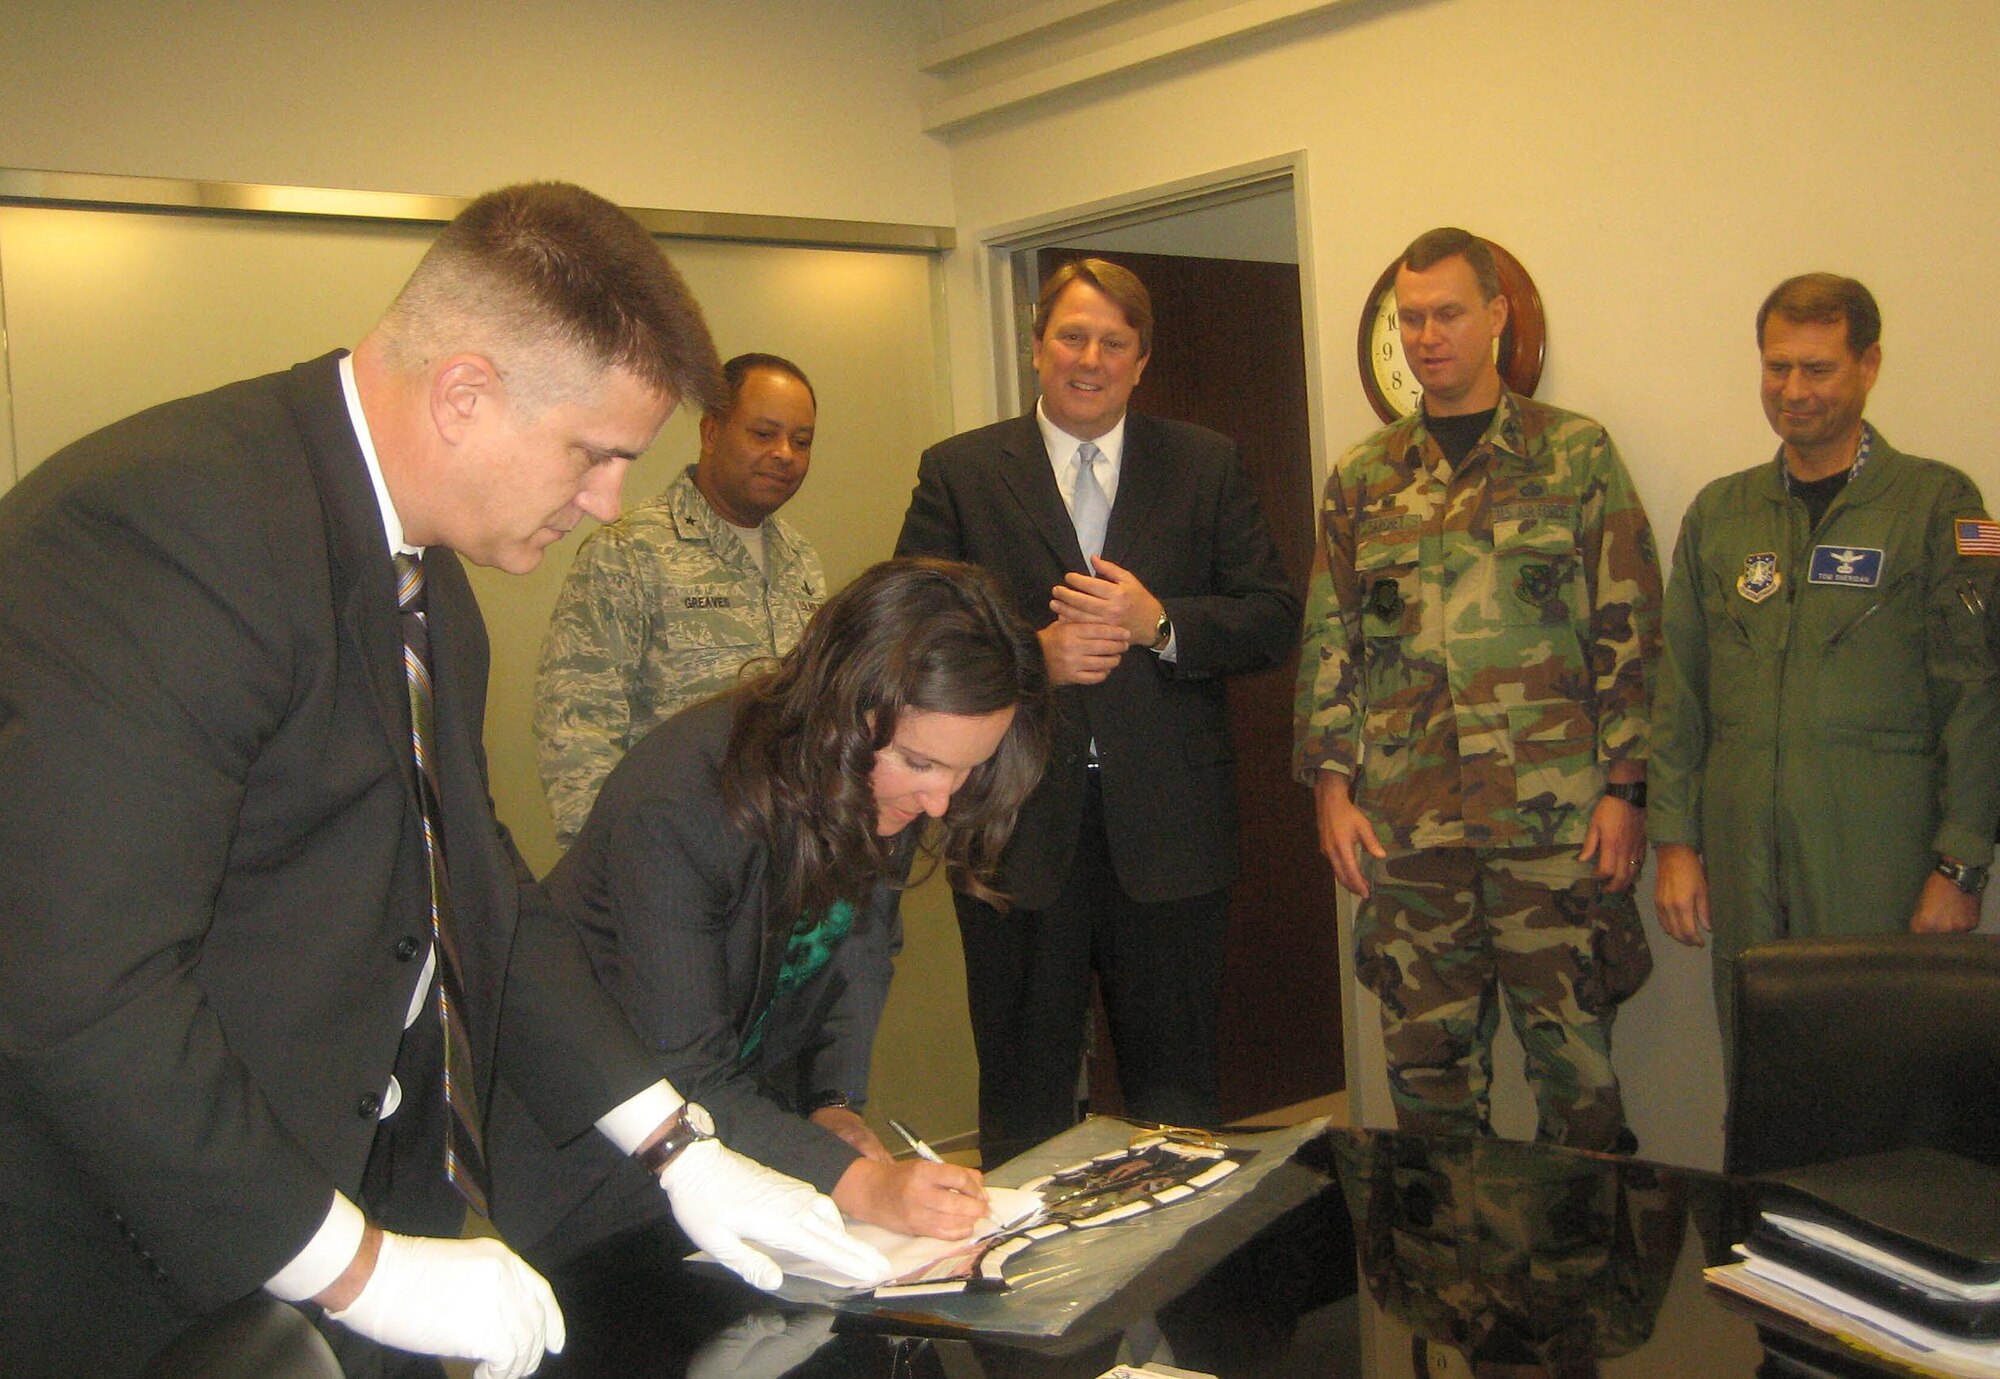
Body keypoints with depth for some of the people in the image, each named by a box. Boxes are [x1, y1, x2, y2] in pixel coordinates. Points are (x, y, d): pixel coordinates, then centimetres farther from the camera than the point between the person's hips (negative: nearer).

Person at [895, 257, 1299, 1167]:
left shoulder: (1205, 466, 8)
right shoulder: (958, 471, 4)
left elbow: (1275, 619, 3)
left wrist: (1161, 624, -14)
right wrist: (1030, 654, -15)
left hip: (1167, 822, 1)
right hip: (1019, 820, -1)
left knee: (1177, 1085, 13)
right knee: (1026, 1096, 11)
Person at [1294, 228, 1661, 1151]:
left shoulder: (1576, 455, 3)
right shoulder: (1361, 479, 11)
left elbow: (1629, 633, 1)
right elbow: (1328, 644, 12)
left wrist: (1624, 788, -5)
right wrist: (1332, 787, 4)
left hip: (1557, 821, -2)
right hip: (1405, 827, 3)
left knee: (1574, 1056, 3)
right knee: (1427, 1064, 10)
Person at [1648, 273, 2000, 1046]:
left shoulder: (1936, 505, 1)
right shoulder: (1718, 513, 12)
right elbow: (1679, 694, 11)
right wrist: (1674, 841, 5)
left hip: (1878, 865, -3)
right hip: (1742, 860, 3)